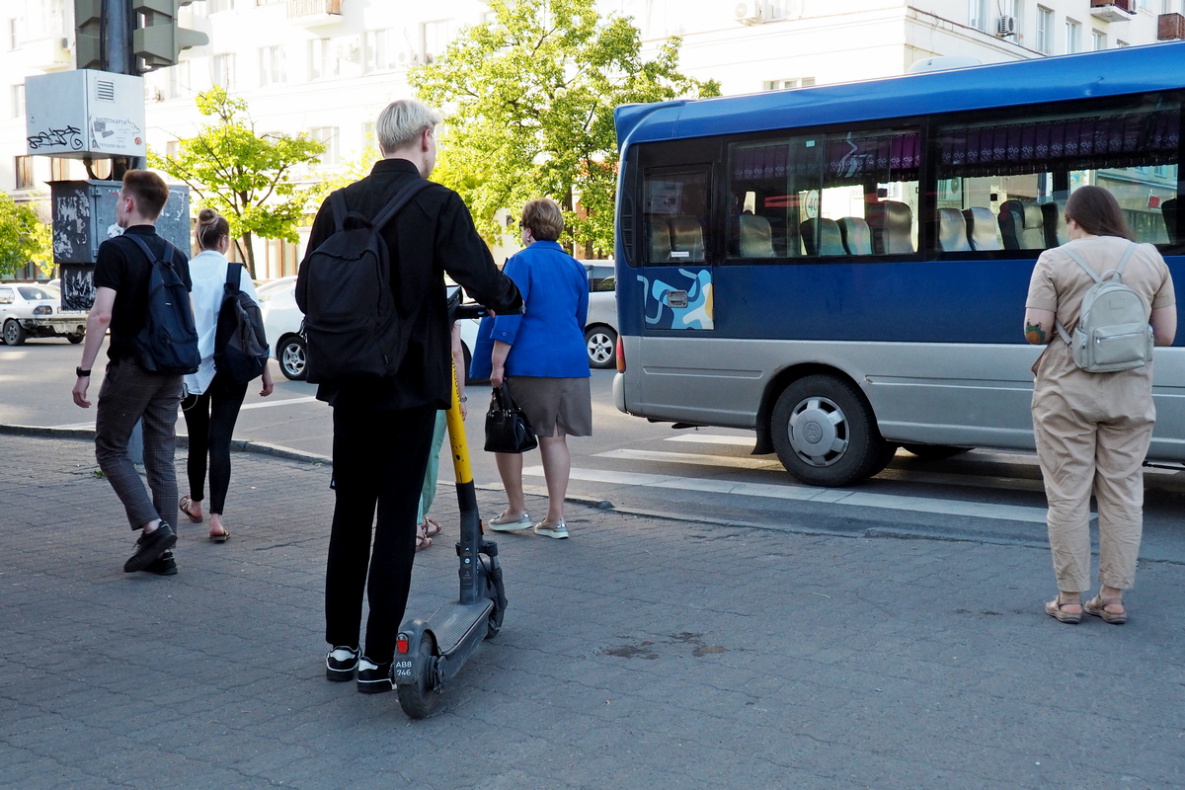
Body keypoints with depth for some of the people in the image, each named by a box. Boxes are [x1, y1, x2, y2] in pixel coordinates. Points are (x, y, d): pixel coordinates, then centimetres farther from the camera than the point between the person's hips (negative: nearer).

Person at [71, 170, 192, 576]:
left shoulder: (115, 250, -10)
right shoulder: (175, 255, 10)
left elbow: (102, 315, -17)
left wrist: (84, 371, -12)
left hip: (129, 366, -6)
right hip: (170, 370, 6)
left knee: (110, 450, 7)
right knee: (161, 458, 8)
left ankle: (153, 527, -8)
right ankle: (163, 551, 9)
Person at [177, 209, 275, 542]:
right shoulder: (237, 273, -5)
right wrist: (265, 370, 0)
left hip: (191, 368, 2)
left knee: (197, 438, 18)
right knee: (220, 440, -1)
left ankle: (195, 504, 36)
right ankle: (216, 517, -9)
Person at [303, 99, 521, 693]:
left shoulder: (339, 205, 3)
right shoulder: (438, 204, -10)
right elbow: (485, 282, -15)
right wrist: (511, 299, 7)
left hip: (351, 383, 4)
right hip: (411, 383, -4)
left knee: (350, 513, 14)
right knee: (397, 518, 2)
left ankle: (340, 648, 22)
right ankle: (377, 658, 6)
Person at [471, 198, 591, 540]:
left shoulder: (521, 262, -6)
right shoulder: (575, 267, 13)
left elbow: (509, 315, -13)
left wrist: (497, 363, -13)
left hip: (527, 363, -6)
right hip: (571, 364, 6)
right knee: (554, 437, 8)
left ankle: (516, 510, 14)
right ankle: (555, 518, 8)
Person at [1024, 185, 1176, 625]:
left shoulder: (1055, 261, -6)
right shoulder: (1151, 259, 4)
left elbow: (1034, 331, -10)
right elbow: (1165, 335, 4)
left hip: (1067, 394, -3)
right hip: (1130, 395, 3)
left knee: (1068, 495, 4)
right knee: (1123, 494, 9)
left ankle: (1070, 599, 9)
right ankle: (1113, 598, 15)